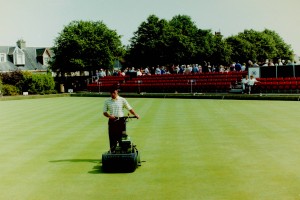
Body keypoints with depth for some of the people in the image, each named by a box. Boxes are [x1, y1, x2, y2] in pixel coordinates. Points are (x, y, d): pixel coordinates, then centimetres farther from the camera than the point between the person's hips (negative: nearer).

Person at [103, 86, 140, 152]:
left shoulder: (122, 100, 3)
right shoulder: (107, 101, 7)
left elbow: (129, 108, 2)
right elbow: (104, 112, 6)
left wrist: (135, 114, -14)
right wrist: (109, 116, -14)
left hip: (121, 121, -1)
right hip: (112, 121, 1)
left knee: (121, 138, 0)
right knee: (112, 139, 2)